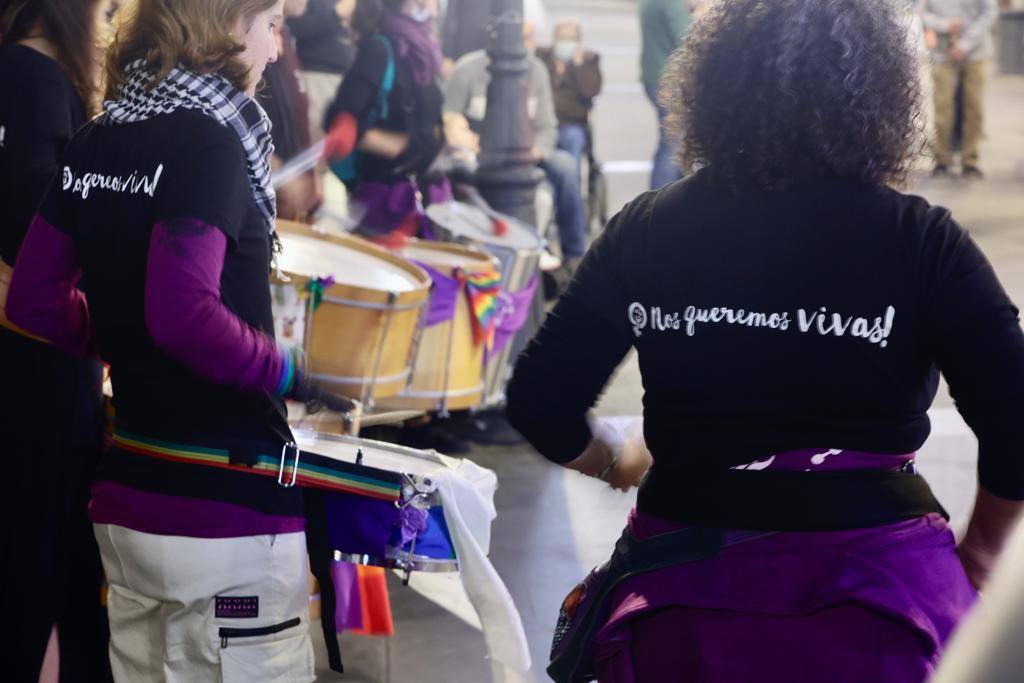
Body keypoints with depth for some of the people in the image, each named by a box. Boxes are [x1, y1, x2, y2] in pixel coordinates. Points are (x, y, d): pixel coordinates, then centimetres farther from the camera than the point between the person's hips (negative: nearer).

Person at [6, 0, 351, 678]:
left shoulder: (94, 143, 8)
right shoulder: (208, 140, -15)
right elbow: (184, 313, -25)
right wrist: (288, 374, -12)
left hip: (123, 501, 8)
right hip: (226, 509, -8)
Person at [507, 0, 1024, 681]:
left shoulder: (646, 231, -2)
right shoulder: (923, 241, -8)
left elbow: (540, 402, 0)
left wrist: (617, 461, 20)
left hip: (689, 597, 2)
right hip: (876, 599, -1)